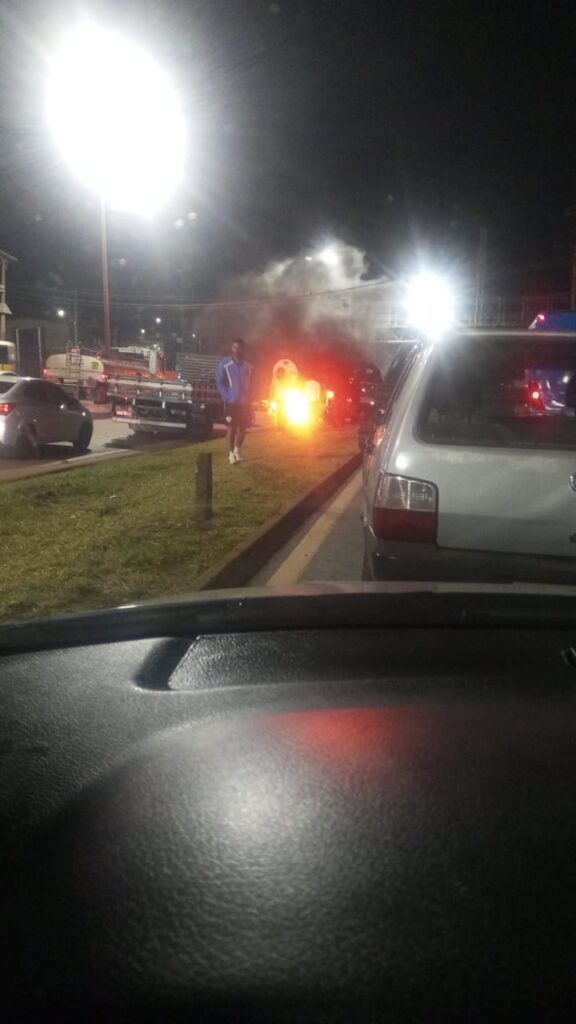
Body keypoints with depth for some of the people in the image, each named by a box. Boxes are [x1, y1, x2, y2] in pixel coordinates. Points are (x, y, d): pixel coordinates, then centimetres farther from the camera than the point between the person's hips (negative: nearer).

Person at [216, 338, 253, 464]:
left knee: (243, 427, 7)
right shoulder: (225, 364, -4)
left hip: (244, 403, 3)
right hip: (231, 402, -3)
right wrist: (226, 397, -11)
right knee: (232, 427, -2)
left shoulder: (247, 366, 6)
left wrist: (247, 397, 2)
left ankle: (237, 449, 27)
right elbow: (219, 382, -4)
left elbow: (250, 384, 13)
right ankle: (231, 453, 6)